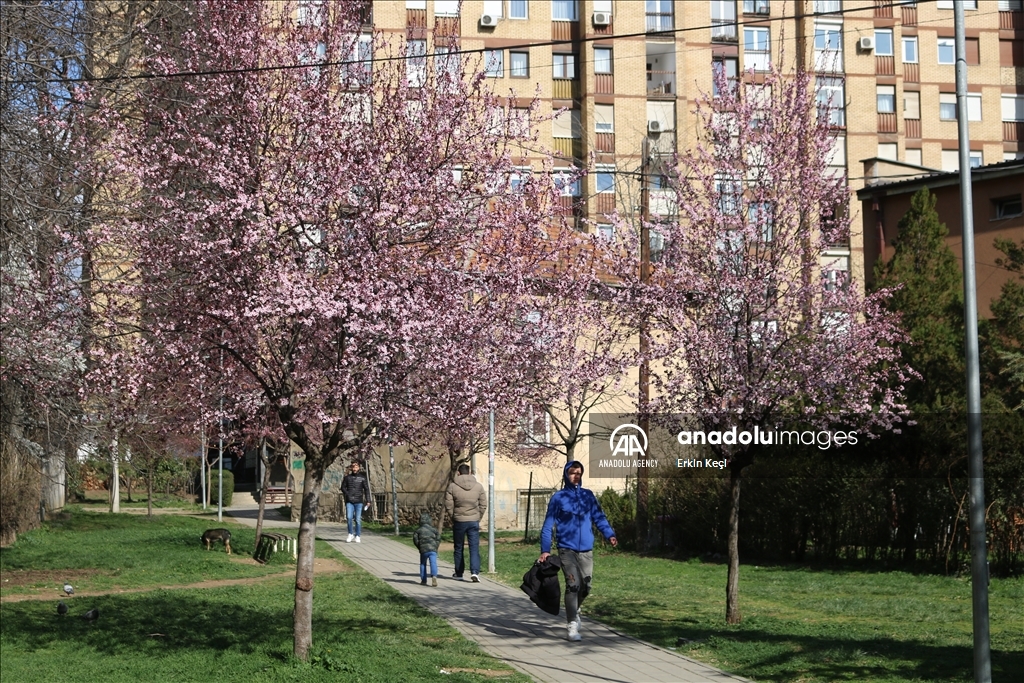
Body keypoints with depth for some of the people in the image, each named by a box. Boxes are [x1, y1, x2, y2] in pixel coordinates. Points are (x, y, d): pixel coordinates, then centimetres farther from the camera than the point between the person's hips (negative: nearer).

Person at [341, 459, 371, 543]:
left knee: (358, 519, -1)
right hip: (349, 501, 1)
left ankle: (357, 536, 9)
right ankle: (350, 534, 6)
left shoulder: (362, 478, 5)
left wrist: (368, 500, -2)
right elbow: (343, 487, 14)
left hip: (359, 501, -1)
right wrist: (347, 494, -4)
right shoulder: (347, 477, 8)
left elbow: (366, 489, 5)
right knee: (349, 517, -11)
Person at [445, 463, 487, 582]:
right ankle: (474, 572, -15)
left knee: (459, 549, 12)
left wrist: (453, 518, 9)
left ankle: (459, 573, 21)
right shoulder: (478, 486, 2)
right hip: (474, 521, 1)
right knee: (474, 548, 1)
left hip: (459, 522, -1)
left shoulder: (452, 486, -5)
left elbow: (448, 505, -4)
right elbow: (483, 505, 5)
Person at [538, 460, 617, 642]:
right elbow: (548, 526, 3)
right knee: (573, 585, -15)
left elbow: (599, 517, 5)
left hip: (586, 550, 3)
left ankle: (574, 610, 37)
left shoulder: (588, 495, 9)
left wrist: (609, 534, -13)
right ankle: (572, 626, -10)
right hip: (567, 550, -3)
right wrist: (545, 550, -4)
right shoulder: (558, 498, 1)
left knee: (585, 586, 7)